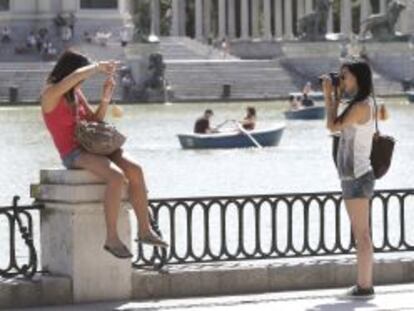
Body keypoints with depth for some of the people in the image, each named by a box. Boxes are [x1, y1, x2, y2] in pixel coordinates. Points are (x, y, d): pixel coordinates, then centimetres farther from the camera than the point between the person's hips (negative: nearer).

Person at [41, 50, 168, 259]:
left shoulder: (76, 93, 16)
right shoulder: (50, 94, -9)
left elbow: (95, 121, 18)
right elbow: (75, 76, -29)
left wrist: (105, 99, 4)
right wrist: (99, 67, -15)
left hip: (91, 147, 8)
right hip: (72, 153, -8)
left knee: (135, 170, -14)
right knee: (116, 177, -30)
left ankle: (145, 230, -9)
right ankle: (112, 239, -23)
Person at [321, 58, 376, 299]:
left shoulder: (361, 107, -16)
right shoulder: (367, 104, 13)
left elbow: (333, 126, -12)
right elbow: (338, 126, 17)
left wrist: (329, 96, -5)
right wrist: (335, 98, 12)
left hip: (357, 177, -10)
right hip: (355, 177, 10)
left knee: (362, 234, -7)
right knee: (361, 234, 12)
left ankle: (365, 286, -5)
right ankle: (365, 284, 17)